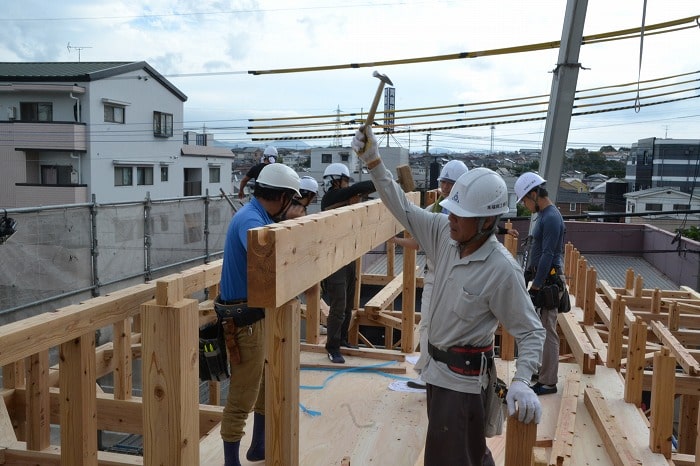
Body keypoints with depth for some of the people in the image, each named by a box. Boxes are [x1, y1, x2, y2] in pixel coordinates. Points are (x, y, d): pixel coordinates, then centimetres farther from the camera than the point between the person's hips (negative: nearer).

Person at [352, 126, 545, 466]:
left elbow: (531, 331, -19)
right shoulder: (446, 233, -8)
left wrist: (522, 382, -33)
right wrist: (373, 162, -7)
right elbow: (403, 209, 0)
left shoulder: (502, 270, -25)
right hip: (438, 367, 7)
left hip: (464, 377, -7)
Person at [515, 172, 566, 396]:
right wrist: (526, 276, 21)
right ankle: (543, 369, 29)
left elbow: (547, 255, -21)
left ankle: (548, 382, 2)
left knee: (548, 331, -4)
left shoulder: (551, 218, -17)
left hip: (548, 281, -10)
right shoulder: (542, 215, 14)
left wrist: (535, 287, -20)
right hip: (540, 279, 10)